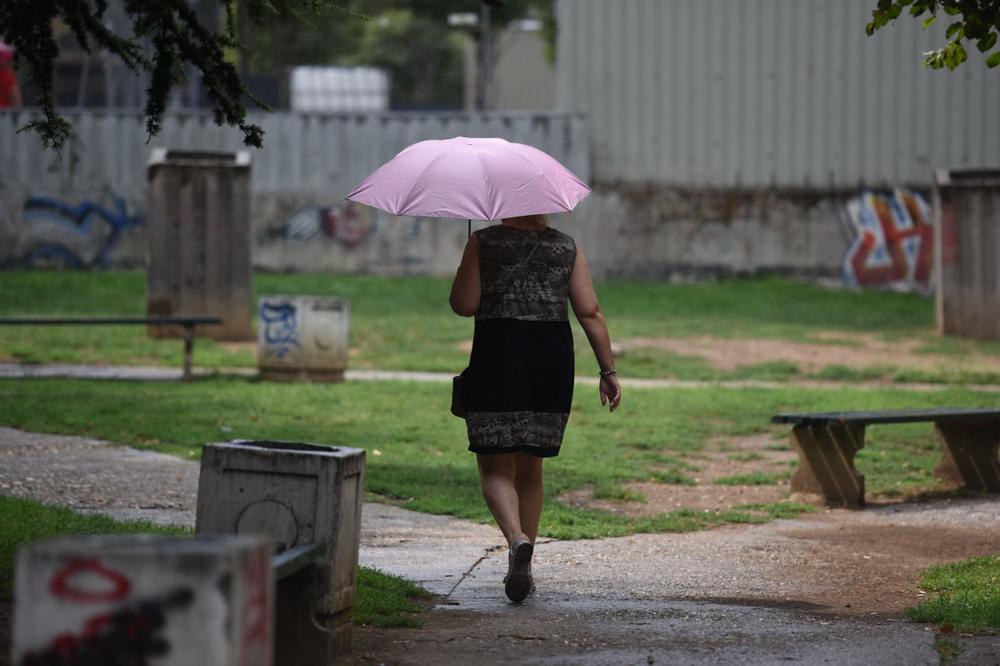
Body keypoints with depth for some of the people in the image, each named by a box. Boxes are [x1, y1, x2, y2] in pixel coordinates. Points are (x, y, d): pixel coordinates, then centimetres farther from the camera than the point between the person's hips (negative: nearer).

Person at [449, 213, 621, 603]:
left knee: (496, 468, 1)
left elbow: (464, 305, -6)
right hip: (552, 364, 3)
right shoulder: (567, 248, 6)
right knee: (530, 469, 16)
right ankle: (523, 568, 18)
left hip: (496, 359, -3)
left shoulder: (484, 243, -1)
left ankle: (516, 537, -28)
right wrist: (608, 371, 2)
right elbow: (590, 313, 0)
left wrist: (467, 273, 13)